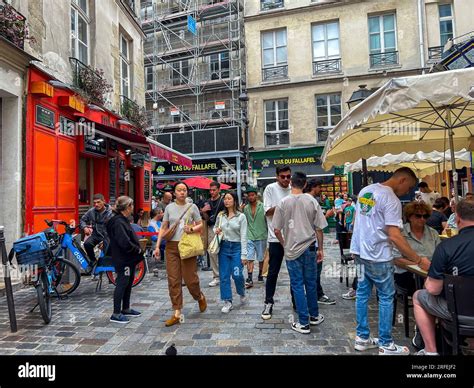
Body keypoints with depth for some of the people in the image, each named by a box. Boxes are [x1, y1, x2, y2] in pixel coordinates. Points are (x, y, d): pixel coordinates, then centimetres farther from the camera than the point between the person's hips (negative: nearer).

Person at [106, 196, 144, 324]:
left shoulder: (123, 220, 13)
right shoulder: (118, 222, -19)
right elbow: (124, 242, -27)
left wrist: (137, 249, 6)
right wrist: (138, 250, -15)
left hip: (129, 258, 10)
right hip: (123, 259, -10)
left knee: (129, 283, 17)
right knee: (122, 284, -3)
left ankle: (126, 309, 30)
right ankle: (116, 314, 7)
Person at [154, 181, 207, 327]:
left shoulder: (192, 207, 3)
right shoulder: (169, 207, 7)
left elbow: (200, 225, 6)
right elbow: (163, 228, 8)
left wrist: (192, 229, -16)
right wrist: (157, 246, 3)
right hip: (171, 246, 2)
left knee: (190, 279, 0)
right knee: (173, 280, 3)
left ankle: (200, 297, 33)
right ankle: (177, 314, 13)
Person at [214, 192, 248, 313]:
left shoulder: (241, 216, -6)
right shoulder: (220, 215, 5)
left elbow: (243, 236, -7)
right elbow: (215, 227, 21)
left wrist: (243, 255, -10)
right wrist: (216, 231, -5)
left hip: (236, 247, -3)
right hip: (224, 247, 4)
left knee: (237, 275, -6)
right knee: (224, 276, 4)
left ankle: (242, 293, 26)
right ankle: (227, 302, 17)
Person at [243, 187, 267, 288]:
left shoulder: (262, 206, -4)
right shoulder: (245, 208, 7)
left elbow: (268, 220, -3)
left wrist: (267, 233, -9)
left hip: (261, 236, -2)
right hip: (250, 237, 2)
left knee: (261, 258, 12)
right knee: (249, 258, -5)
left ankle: (260, 275, 31)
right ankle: (250, 279, -3)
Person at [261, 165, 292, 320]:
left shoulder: (293, 190, 7)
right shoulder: (270, 188, -4)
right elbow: (267, 212, -8)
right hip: (276, 236, -4)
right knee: (273, 271, 3)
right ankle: (268, 303, 17)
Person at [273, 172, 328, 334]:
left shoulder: (283, 203, -8)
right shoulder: (312, 201, -5)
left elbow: (277, 230, -5)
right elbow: (319, 228, -1)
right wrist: (320, 248, 10)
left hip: (292, 250, -2)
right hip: (309, 248, 2)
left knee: (297, 285, 7)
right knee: (311, 283, 17)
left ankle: (303, 323, 14)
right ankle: (314, 316, 33)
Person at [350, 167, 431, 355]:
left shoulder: (365, 190, 8)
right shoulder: (392, 200, -17)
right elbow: (394, 236, -23)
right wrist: (419, 260, -17)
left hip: (360, 251, 8)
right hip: (377, 256, -8)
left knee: (362, 293, 14)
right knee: (386, 297, 7)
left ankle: (362, 338, 25)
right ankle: (385, 345, 18)